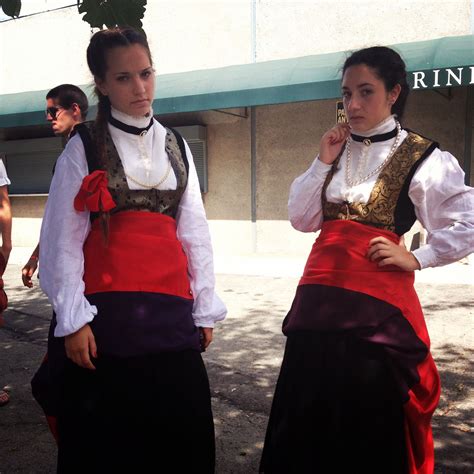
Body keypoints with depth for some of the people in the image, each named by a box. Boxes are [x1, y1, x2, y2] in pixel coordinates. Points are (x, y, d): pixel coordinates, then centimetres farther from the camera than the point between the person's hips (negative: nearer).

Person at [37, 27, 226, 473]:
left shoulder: (176, 146, 10)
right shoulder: (83, 149, 0)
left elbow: (194, 232, 8)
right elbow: (64, 239, -4)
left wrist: (205, 308, 5)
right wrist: (72, 318, -11)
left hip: (171, 308, 3)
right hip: (107, 309, -2)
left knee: (180, 427, 9)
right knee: (106, 433, 10)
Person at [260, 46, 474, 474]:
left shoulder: (421, 157, -4)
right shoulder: (337, 152, 11)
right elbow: (301, 219, 6)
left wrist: (416, 259, -11)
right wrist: (323, 163, -1)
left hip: (377, 299, -5)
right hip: (320, 295, 5)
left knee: (370, 420, 10)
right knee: (309, 414, 15)